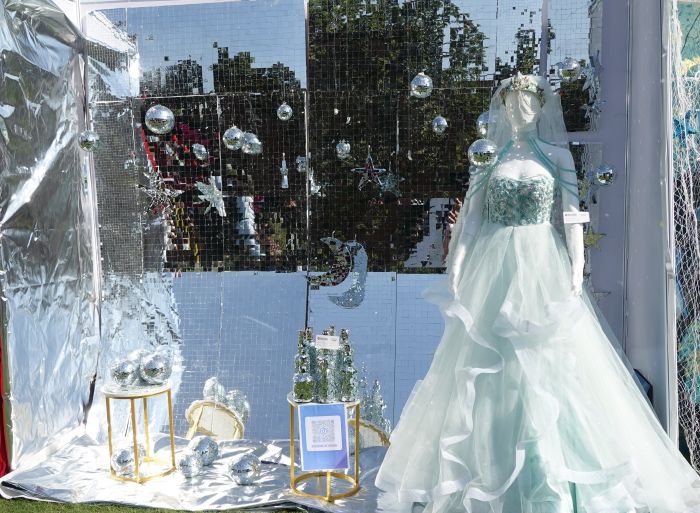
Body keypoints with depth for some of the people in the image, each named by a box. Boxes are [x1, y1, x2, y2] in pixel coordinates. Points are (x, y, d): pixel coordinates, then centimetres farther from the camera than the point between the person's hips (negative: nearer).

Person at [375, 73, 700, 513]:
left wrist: (577, 274, -9)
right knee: (492, 370, 3)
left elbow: (573, 217, 1)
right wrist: (456, 270, -6)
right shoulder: (489, 157, 8)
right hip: (494, 269, 1)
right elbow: (471, 217, 4)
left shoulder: (556, 155, 6)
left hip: (543, 267, -1)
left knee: (548, 364, -1)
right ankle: (490, 477, 18)